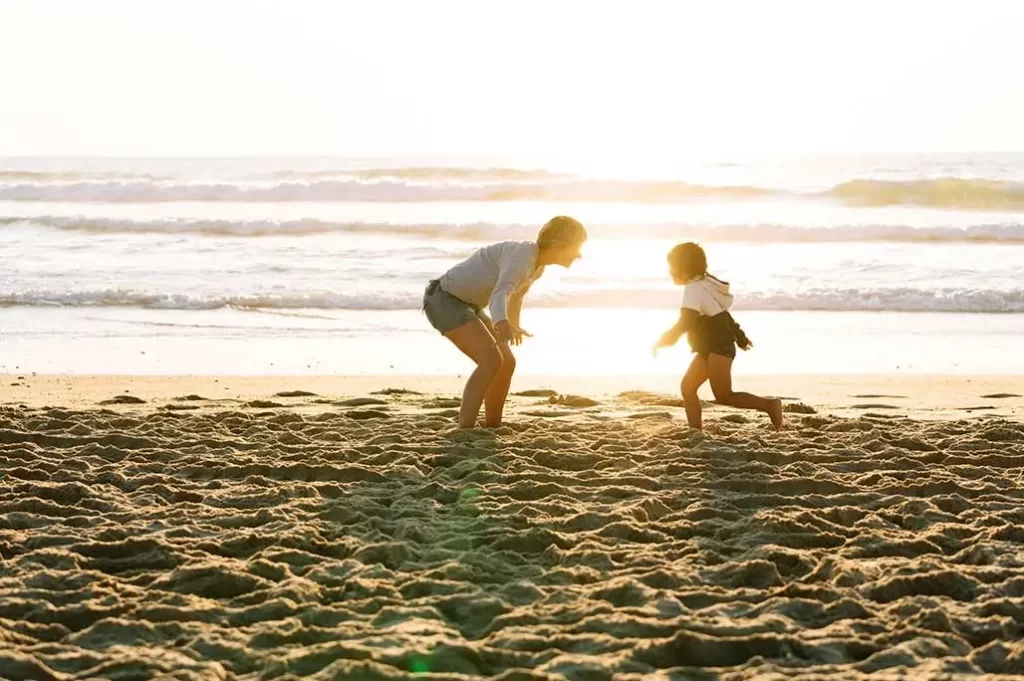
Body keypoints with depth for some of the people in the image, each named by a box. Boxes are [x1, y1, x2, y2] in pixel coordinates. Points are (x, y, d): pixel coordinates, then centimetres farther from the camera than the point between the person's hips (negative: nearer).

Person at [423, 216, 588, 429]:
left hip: (463, 302, 10)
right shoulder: (522, 256, -26)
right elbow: (499, 295, -43)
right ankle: (465, 431, -25)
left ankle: (491, 428, 23)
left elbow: (516, 293, 27)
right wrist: (502, 323, -65)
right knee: (492, 360, -22)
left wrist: (514, 325, 45)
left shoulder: (537, 265, 5)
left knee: (507, 362, 10)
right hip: (445, 299, -10)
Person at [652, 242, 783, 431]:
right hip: (710, 348, 10)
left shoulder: (694, 289, -16)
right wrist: (739, 337, 31)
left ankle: (769, 405, -7)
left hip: (718, 347, -10)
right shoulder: (704, 284, 15)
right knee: (687, 386, 5)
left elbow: (685, 322, -28)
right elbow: (723, 313, 24)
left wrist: (664, 341, -18)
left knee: (724, 396, -12)